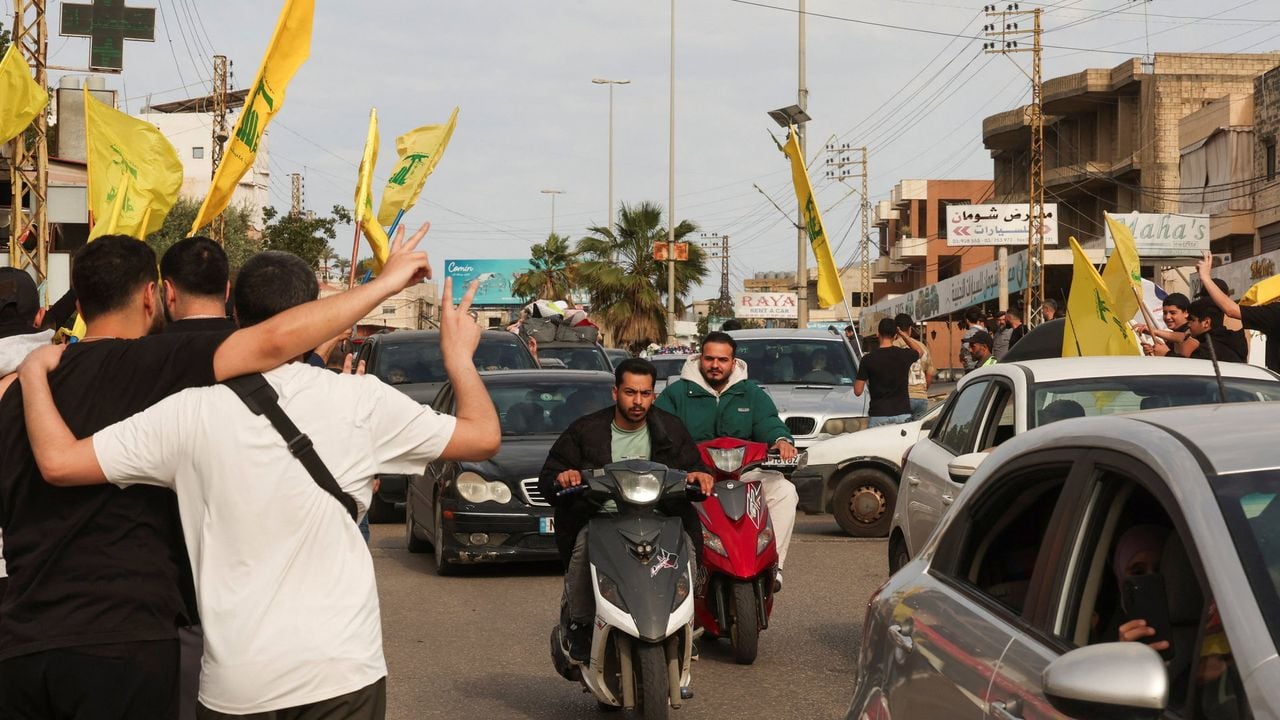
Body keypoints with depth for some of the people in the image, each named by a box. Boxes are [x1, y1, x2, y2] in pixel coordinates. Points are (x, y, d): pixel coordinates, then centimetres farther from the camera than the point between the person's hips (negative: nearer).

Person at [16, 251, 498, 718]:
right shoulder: (359, 400, -5)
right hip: (343, 672, -1)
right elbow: (483, 436, 3)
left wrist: (34, 373, 11)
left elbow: (58, 462, -6)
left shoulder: (195, 411, -5)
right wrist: (458, 353, 20)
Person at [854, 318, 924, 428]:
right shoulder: (904, 355, -2)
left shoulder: (868, 359, -7)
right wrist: (903, 335, 19)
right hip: (902, 414, 2)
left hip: (877, 416, -2)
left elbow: (858, 391, -4)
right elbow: (920, 351, 24)